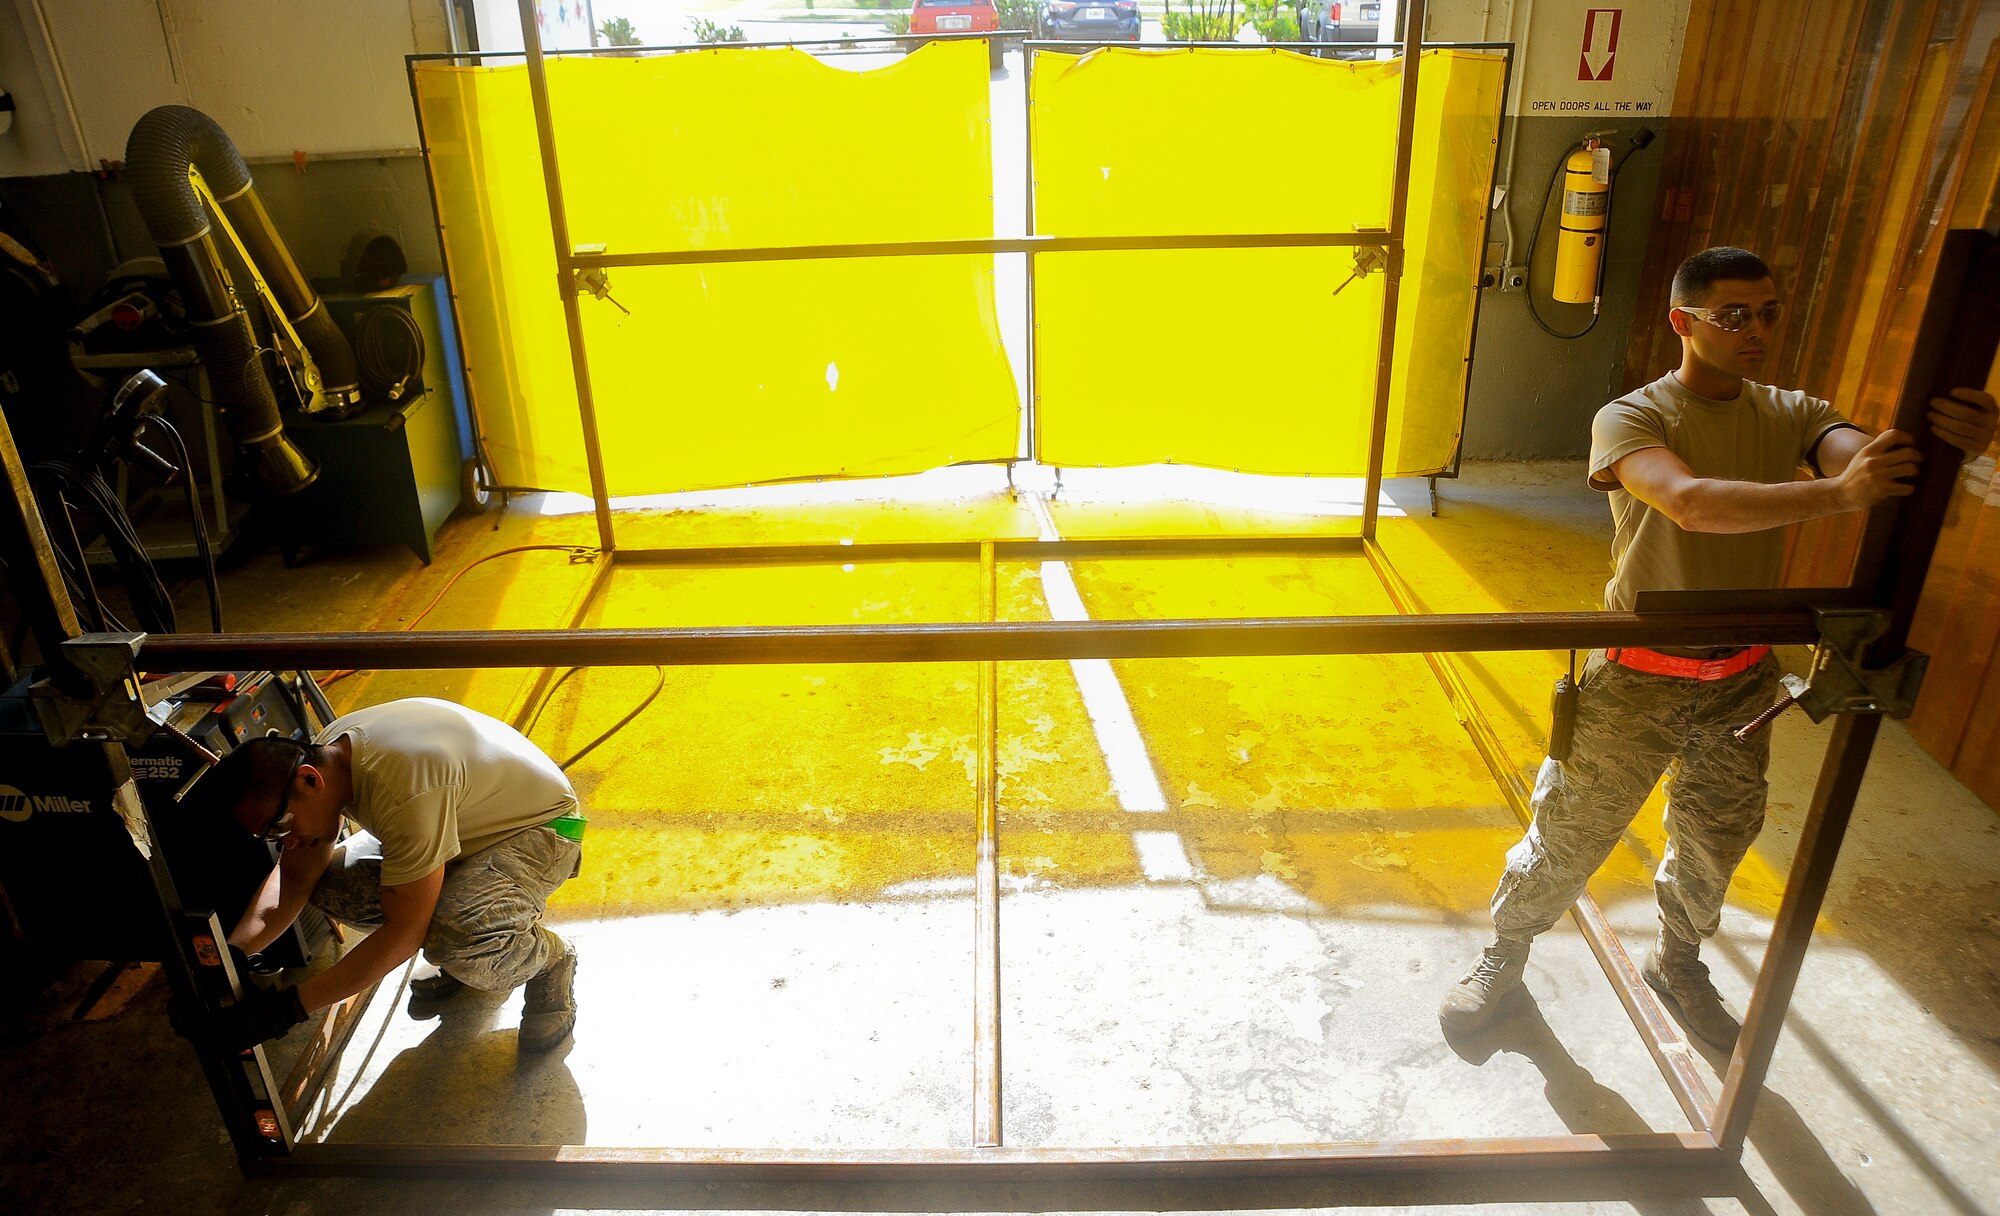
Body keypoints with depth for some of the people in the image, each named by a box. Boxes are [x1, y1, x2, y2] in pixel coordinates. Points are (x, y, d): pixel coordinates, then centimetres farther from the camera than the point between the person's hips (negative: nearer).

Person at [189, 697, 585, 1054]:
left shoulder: (403, 790, -37)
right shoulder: (323, 755, -11)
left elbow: (405, 931, -30)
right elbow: (294, 878, -2)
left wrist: (289, 1007, -29)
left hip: (537, 825, -9)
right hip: (463, 821, 9)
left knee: (460, 942, -36)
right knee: (330, 886, -9)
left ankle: (550, 959, -2)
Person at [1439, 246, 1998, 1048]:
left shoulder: (1792, 417, -1)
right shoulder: (1630, 419, -15)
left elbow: (1867, 458, -20)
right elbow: (1692, 502, -34)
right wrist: (1836, 493, -46)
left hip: (1742, 681, 5)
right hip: (1637, 681, -4)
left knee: (1715, 846, 21)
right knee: (1567, 837, 7)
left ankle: (1677, 964, 47)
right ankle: (1504, 955, 32)